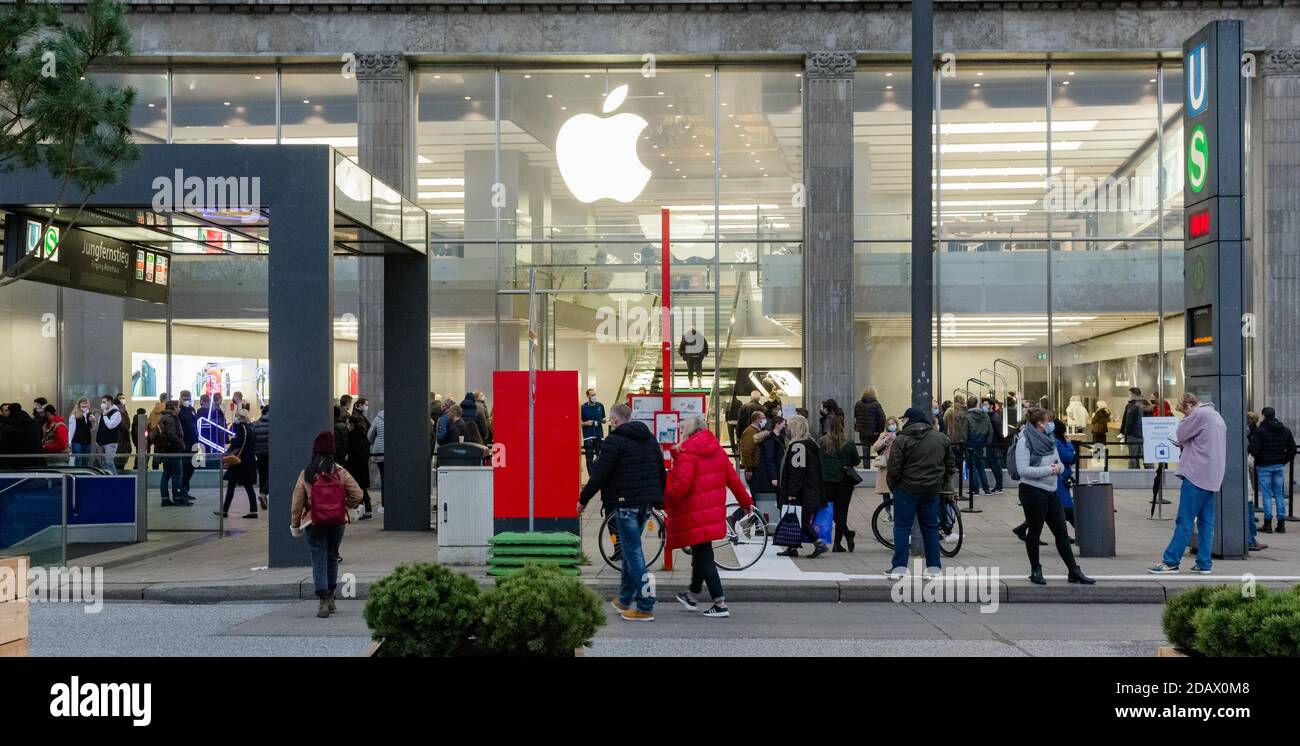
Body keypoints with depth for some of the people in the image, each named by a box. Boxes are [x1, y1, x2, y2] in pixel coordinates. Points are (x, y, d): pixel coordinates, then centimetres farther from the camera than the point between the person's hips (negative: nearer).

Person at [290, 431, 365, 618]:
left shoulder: (306, 474, -6)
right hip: (337, 522, 2)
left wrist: (295, 524, 7)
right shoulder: (340, 473, -4)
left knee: (319, 561, 1)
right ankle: (330, 597, 25)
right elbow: (357, 495, -6)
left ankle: (324, 601, -7)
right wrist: (345, 507, 12)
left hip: (314, 523, -2)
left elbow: (297, 502, -3)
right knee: (332, 557, 18)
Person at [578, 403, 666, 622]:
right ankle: (625, 599, 29)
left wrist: (583, 500, -3)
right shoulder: (649, 439, 15)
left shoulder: (614, 441, -9)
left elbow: (599, 475, -12)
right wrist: (663, 498, 26)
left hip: (625, 503, -8)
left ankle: (645, 607, -7)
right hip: (646, 503, 8)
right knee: (630, 548, 20)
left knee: (633, 551, -5)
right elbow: (662, 472, 18)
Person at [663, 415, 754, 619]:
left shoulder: (687, 454, -15)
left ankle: (720, 604, -5)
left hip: (694, 514, -8)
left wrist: (664, 501, -11)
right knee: (701, 554, 21)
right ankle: (693, 596, 37)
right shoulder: (717, 451, 8)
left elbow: (681, 485, -23)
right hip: (714, 512, 8)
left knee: (704, 557, -3)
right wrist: (746, 502, 21)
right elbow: (732, 478, 11)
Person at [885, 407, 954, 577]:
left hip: (907, 489, -4)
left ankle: (899, 566, 0)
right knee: (931, 528, 12)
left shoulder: (901, 440, -10)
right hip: (932, 491, 5)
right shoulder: (941, 438, 7)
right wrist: (943, 484, 20)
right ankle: (934, 567, 14)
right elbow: (951, 464, 12)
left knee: (902, 527, 2)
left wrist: (892, 486, 2)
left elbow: (894, 468, -13)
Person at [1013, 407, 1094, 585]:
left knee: (1061, 532, 8)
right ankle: (1035, 571, 18)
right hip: (1033, 491, -7)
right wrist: (1048, 470, -19)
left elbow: (1060, 463, 18)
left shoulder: (1049, 440, 11)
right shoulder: (1025, 441, -11)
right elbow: (1023, 470, -19)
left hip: (1051, 491, 7)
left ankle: (1074, 572, 12)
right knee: (1034, 531, 5)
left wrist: (1059, 467, -5)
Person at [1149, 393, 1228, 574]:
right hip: (1212, 478, 9)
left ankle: (1171, 562, -4)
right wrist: (1187, 445, 15)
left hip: (1196, 475, -9)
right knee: (1206, 522, 9)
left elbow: (1180, 434, -7)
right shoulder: (1217, 416, 21)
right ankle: (1204, 564, 10)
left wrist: (1185, 418, 8)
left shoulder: (1199, 414, -10)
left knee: (1184, 521, -7)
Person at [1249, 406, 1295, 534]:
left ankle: (1268, 524, -2)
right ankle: (1281, 523, 8)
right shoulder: (1285, 430, 8)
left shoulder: (1260, 430, -10)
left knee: (1266, 494, -1)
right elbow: (1292, 449, 9)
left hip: (1264, 466, -5)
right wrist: (1284, 461, 14)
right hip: (1279, 466, 5)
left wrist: (1255, 461, 1)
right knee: (1279, 493, 9)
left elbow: (1254, 450, -15)